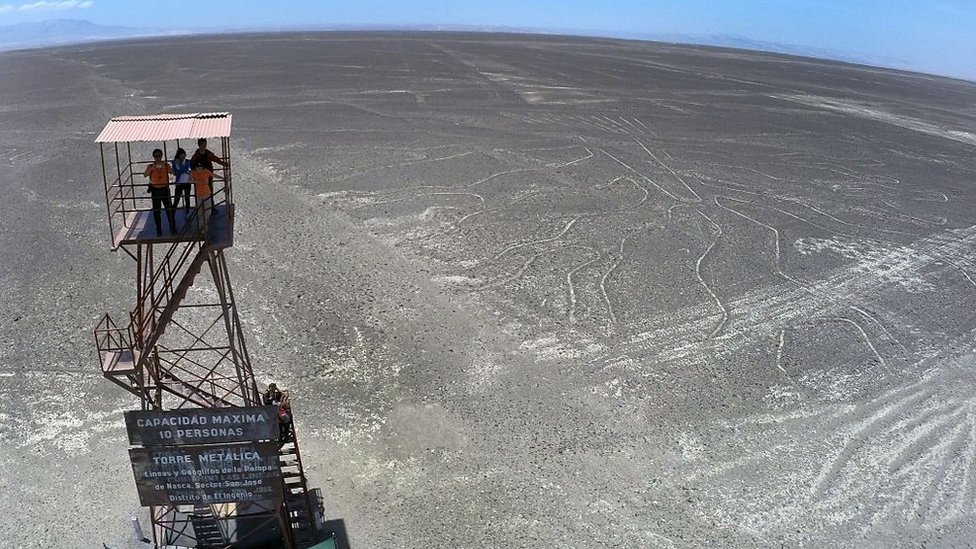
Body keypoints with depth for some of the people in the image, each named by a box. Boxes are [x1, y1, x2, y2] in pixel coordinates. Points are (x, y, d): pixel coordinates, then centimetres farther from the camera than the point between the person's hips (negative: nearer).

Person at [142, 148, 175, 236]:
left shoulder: (166, 165, -1)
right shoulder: (150, 166, -2)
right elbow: (145, 175, -19)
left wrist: (164, 166, -34)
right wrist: (152, 168, -34)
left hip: (165, 189, 0)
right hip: (155, 190, 0)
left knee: (170, 209, 1)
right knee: (156, 211, 5)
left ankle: (173, 229, 15)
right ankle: (159, 230, 16)